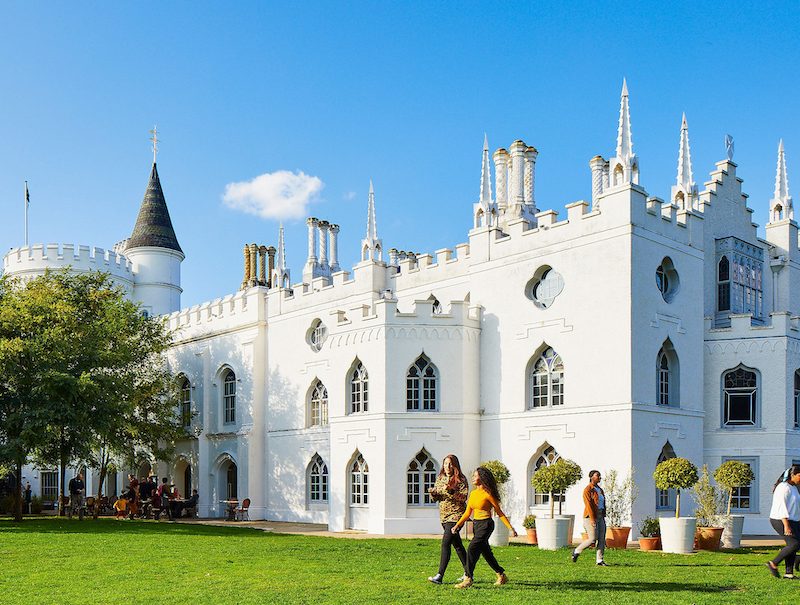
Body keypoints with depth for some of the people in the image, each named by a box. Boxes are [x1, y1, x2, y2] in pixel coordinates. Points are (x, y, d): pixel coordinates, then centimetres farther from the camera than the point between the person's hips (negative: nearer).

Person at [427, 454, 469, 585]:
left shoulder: (461, 479, -7)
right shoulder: (440, 478, 12)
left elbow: (463, 498, -15)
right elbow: (435, 498, 14)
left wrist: (451, 490, -27)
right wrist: (433, 493, -8)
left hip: (456, 515, -7)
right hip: (444, 515, 7)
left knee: (446, 542, -17)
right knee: (457, 545, 13)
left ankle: (440, 575, -19)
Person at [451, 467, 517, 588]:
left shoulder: (488, 494, -12)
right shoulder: (473, 493, 8)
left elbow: (499, 513, -7)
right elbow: (467, 513, 12)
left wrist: (511, 528, -8)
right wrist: (457, 525, 1)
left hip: (486, 525, -8)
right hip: (476, 524, 8)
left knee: (472, 549, -18)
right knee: (486, 553, 15)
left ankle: (468, 579, -15)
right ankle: (502, 576, 31)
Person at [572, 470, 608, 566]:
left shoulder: (600, 490, 15)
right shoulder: (588, 489, -10)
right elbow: (588, 504, -18)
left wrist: (603, 517, 15)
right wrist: (592, 519, -24)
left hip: (600, 516, 8)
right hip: (590, 516, -8)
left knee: (602, 539, 0)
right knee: (592, 539, -9)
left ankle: (600, 560, 4)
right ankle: (576, 551, 10)